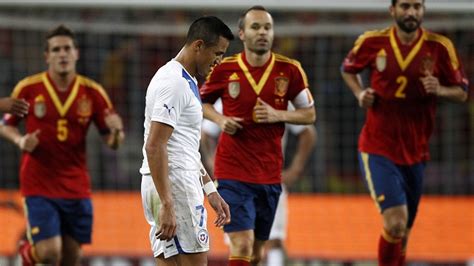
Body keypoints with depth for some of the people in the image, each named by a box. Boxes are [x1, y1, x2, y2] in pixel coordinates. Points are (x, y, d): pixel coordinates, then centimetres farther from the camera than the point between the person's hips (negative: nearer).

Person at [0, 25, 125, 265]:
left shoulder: (92, 92, 0)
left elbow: (112, 142, 4)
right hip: (39, 186, -3)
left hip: (76, 188, 3)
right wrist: (21, 141, -13)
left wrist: (116, 130, -20)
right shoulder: (28, 88, -4)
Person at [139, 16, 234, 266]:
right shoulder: (174, 83, -14)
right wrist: (167, 205, -25)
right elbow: (154, 146, -21)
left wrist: (210, 190, 25)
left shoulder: (186, 81, 18)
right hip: (174, 186, -10)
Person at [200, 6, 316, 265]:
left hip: (270, 173, 3)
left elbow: (310, 114, 6)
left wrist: (277, 115, -12)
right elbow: (202, 102, 12)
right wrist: (220, 119, -9)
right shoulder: (225, 69, -4)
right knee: (242, 245, -16)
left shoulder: (290, 70, -2)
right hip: (233, 171, -3)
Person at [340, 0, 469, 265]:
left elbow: (462, 92, 3)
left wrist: (440, 90, -18)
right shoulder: (372, 42, -4)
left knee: (402, 233, 13)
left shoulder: (440, 47, -4)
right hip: (378, 151, -3)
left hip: (416, 153, 3)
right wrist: (360, 93, -4)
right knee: (395, 223, -20)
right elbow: (348, 69, 15)